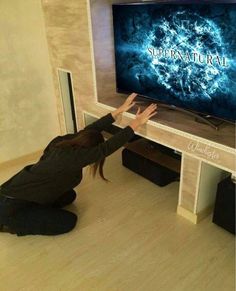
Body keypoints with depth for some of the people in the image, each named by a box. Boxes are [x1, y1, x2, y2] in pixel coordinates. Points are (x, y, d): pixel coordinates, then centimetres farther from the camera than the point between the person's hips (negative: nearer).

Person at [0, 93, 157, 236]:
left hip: (17, 191, 9)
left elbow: (91, 129, -1)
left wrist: (119, 110, 0)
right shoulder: (74, 157, -30)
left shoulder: (62, 142, -7)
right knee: (68, 221, -5)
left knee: (69, 196, 14)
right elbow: (108, 147, -31)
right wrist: (137, 123, -25)